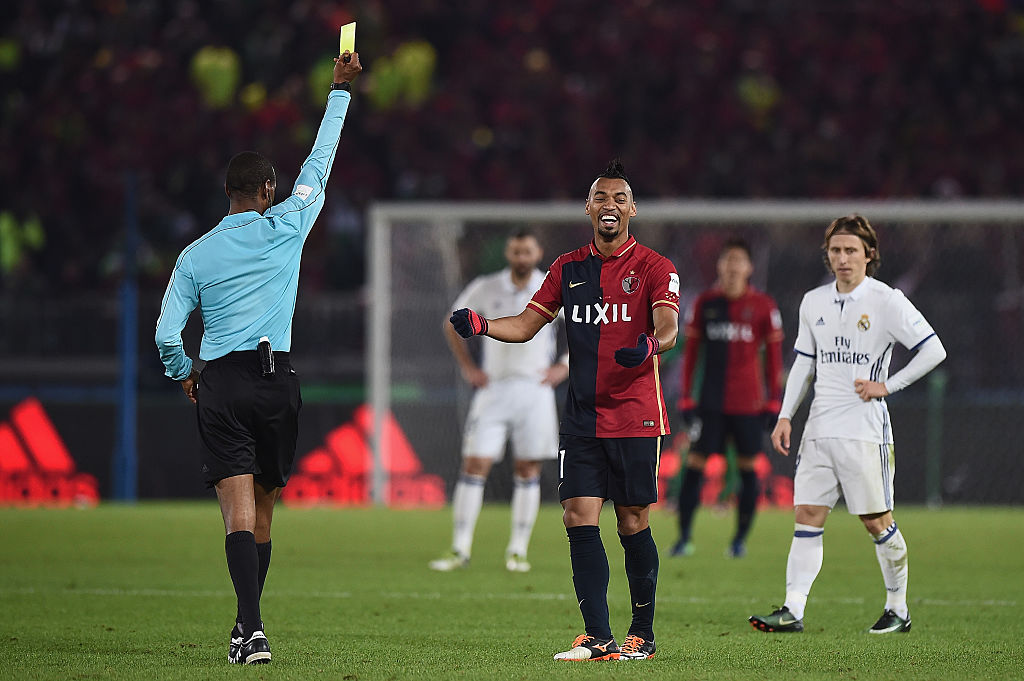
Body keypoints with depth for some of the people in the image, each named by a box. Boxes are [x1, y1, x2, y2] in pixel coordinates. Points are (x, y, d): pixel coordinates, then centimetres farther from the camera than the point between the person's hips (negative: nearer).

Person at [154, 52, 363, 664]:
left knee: (239, 509, -10)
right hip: (277, 380, 0)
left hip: (220, 385, 0)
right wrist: (341, 90, 23)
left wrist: (185, 376, 24)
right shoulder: (285, 227, 4)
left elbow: (167, 335, 4)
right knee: (262, 511, 12)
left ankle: (252, 627, -25)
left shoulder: (194, 256, 7)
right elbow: (320, 162, 13)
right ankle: (248, 627, 16)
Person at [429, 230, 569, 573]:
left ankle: (518, 551, 9)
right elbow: (452, 324, 15)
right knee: (474, 465, -7)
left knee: (528, 470, 1)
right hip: (494, 388, 0)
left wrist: (565, 367, 1)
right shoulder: (485, 289, 0)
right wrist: (467, 367, 7)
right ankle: (460, 549, -4)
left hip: (535, 390, 0)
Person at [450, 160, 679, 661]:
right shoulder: (567, 268, 12)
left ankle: (643, 634, 14)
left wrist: (649, 344, -39)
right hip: (581, 419, 4)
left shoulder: (653, 268, -1)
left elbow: (668, 327, -16)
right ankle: (598, 637, -4)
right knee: (579, 519, -6)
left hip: (636, 418, -4)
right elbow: (526, 326, 14)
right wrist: (480, 325, -5)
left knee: (633, 525, 1)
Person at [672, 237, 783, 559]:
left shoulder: (763, 306, 1)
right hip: (710, 399, 1)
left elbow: (774, 355, 5)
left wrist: (773, 402, 2)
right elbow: (691, 350, 9)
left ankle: (740, 538, 13)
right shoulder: (705, 303, 5)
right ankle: (684, 537, -3)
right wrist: (686, 397, 5)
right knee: (694, 462, -6)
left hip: (749, 404, -1)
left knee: (747, 466, 3)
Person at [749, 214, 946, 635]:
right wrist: (785, 415, 11)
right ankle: (793, 610, -6)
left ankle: (898, 609, 13)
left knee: (877, 522, -1)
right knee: (808, 517, -2)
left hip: (865, 430, -5)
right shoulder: (813, 302, 11)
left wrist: (886, 386, -9)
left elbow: (934, 351, -5)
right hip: (820, 428, 5)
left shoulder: (887, 301, -6)